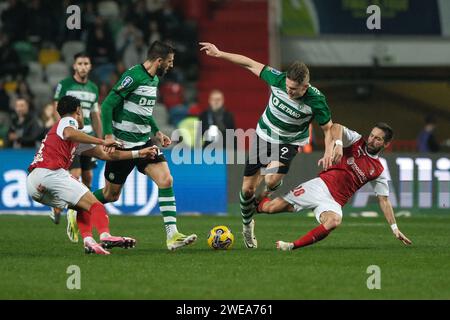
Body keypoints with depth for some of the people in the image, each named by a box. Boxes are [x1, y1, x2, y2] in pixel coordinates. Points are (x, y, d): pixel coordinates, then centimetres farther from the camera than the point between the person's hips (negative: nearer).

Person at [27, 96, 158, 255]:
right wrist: (102, 142, -19)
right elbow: (69, 134, -20)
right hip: (50, 173, -9)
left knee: (82, 207, 20)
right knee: (93, 204, -10)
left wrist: (138, 153, 33)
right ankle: (105, 236, -34)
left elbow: (105, 154, 33)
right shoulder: (68, 121, 7)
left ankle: (88, 240, -3)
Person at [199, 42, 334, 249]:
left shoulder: (316, 101, -27)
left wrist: (329, 151, -30)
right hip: (264, 136, 3)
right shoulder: (278, 79, -23)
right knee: (247, 189, 4)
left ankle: (268, 193, 8)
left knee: (272, 179, -31)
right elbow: (250, 64, -11)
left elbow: (328, 128, -13)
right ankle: (247, 225, 33)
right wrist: (219, 54, -9)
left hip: (289, 143, -2)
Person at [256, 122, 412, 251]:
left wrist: (395, 228, 8)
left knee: (334, 221, -37)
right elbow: (335, 127, -14)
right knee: (270, 207, -7)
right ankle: (255, 204, 28)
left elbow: (384, 200, 13)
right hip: (321, 186, 0)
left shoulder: (379, 171, 8)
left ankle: (293, 246, -31)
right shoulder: (357, 140, 3)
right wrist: (338, 144, -34)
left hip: (334, 202, 0)